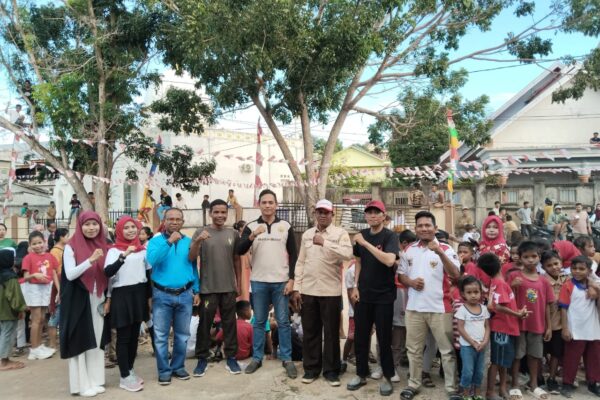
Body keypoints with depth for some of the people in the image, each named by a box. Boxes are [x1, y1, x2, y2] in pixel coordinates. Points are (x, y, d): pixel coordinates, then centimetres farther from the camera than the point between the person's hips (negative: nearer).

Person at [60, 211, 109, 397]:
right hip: (79, 300, -4)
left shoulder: (103, 246, 7)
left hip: (98, 299, 5)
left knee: (97, 339, 9)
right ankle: (82, 384, 9)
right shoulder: (71, 247, -6)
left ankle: (95, 380, 18)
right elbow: (70, 274, -15)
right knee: (81, 341, 1)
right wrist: (90, 260, -27)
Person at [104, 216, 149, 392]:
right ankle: (124, 377, 7)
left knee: (135, 335, 13)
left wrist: (149, 296, 14)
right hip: (122, 295, -5)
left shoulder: (143, 249, 8)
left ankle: (130, 370, 26)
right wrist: (124, 256, -35)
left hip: (139, 294, 5)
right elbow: (107, 272, -22)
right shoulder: (114, 250, -6)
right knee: (123, 337, 0)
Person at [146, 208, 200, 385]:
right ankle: (164, 370, 17)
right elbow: (152, 260, -22)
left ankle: (178, 366, 27)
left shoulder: (189, 242, 5)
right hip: (162, 295, -2)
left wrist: (196, 291, 7)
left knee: (182, 335, 12)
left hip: (185, 295, 3)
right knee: (161, 336, 4)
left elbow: (194, 267, 9)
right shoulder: (156, 241, -2)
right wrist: (169, 241, -27)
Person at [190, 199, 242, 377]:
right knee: (205, 324, 7)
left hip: (229, 287, 2)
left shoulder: (233, 234, 4)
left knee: (229, 323, 9)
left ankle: (231, 358, 20)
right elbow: (191, 259, -11)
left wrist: (239, 283, 11)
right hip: (207, 288, -2)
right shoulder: (200, 232, -4)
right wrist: (197, 242, -28)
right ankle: (202, 359, 19)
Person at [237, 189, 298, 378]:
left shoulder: (286, 226, 2)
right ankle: (257, 358, 20)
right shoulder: (251, 226, 2)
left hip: (281, 281, 0)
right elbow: (240, 251, -9)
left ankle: (287, 359, 14)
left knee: (283, 322, 5)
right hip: (259, 282, 1)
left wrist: (291, 279, -5)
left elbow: (293, 254, 3)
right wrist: (252, 236, -27)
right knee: (259, 321, 10)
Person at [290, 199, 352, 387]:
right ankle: (311, 368, 24)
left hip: (331, 291, -3)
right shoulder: (307, 234, 10)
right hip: (308, 290, 4)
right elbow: (300, 263, 10)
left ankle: (331, 370, 19)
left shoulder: (340, 233, -3)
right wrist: (296, 288, 5)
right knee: (310, 332, 11)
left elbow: (348, 254, -21)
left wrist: (324, 243, -25)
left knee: (331, 333, 6)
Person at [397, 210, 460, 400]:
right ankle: (413, 384, 27)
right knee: (414, 349, 13)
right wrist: (411, 282, -9)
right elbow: (401, 275, 14)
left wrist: (439, 252, -30)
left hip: (440, 308, -3)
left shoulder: (445, 249, -6)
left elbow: (456, 275, -19)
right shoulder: (409, 250, 7)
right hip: (414, 307, 4)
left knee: (447, 350, 6)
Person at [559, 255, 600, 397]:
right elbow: (563, 308, -9)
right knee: (571, 359, 5)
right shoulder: (568, 286, -9)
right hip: (575, 330, -5)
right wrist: (565, 328, -12)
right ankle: (567, 383, 17)